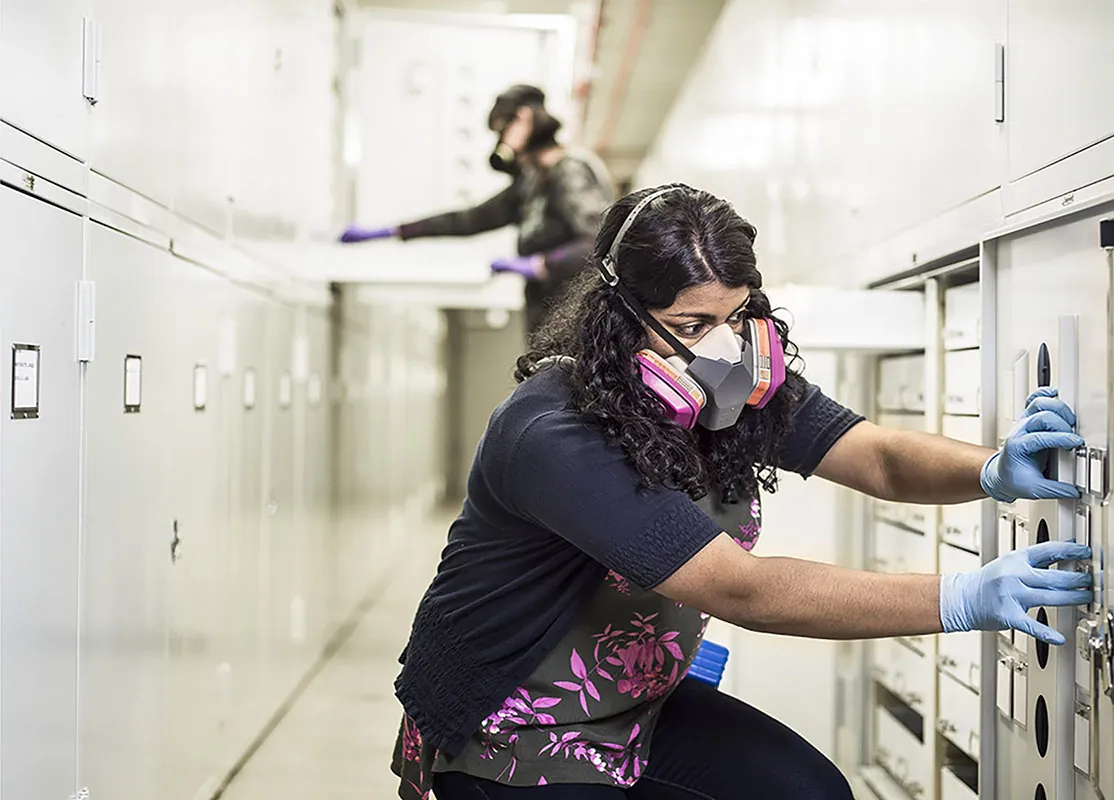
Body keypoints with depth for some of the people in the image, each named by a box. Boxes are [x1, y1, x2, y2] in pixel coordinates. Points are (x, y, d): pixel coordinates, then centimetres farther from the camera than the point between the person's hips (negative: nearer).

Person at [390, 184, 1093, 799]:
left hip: (637, 701, 7)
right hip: (503, 734, -7)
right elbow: (742, 591, -37)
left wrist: (994, 472, -35)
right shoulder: (554, 438, -33)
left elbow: (877, 458, -12)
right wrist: (963, 601, -40)